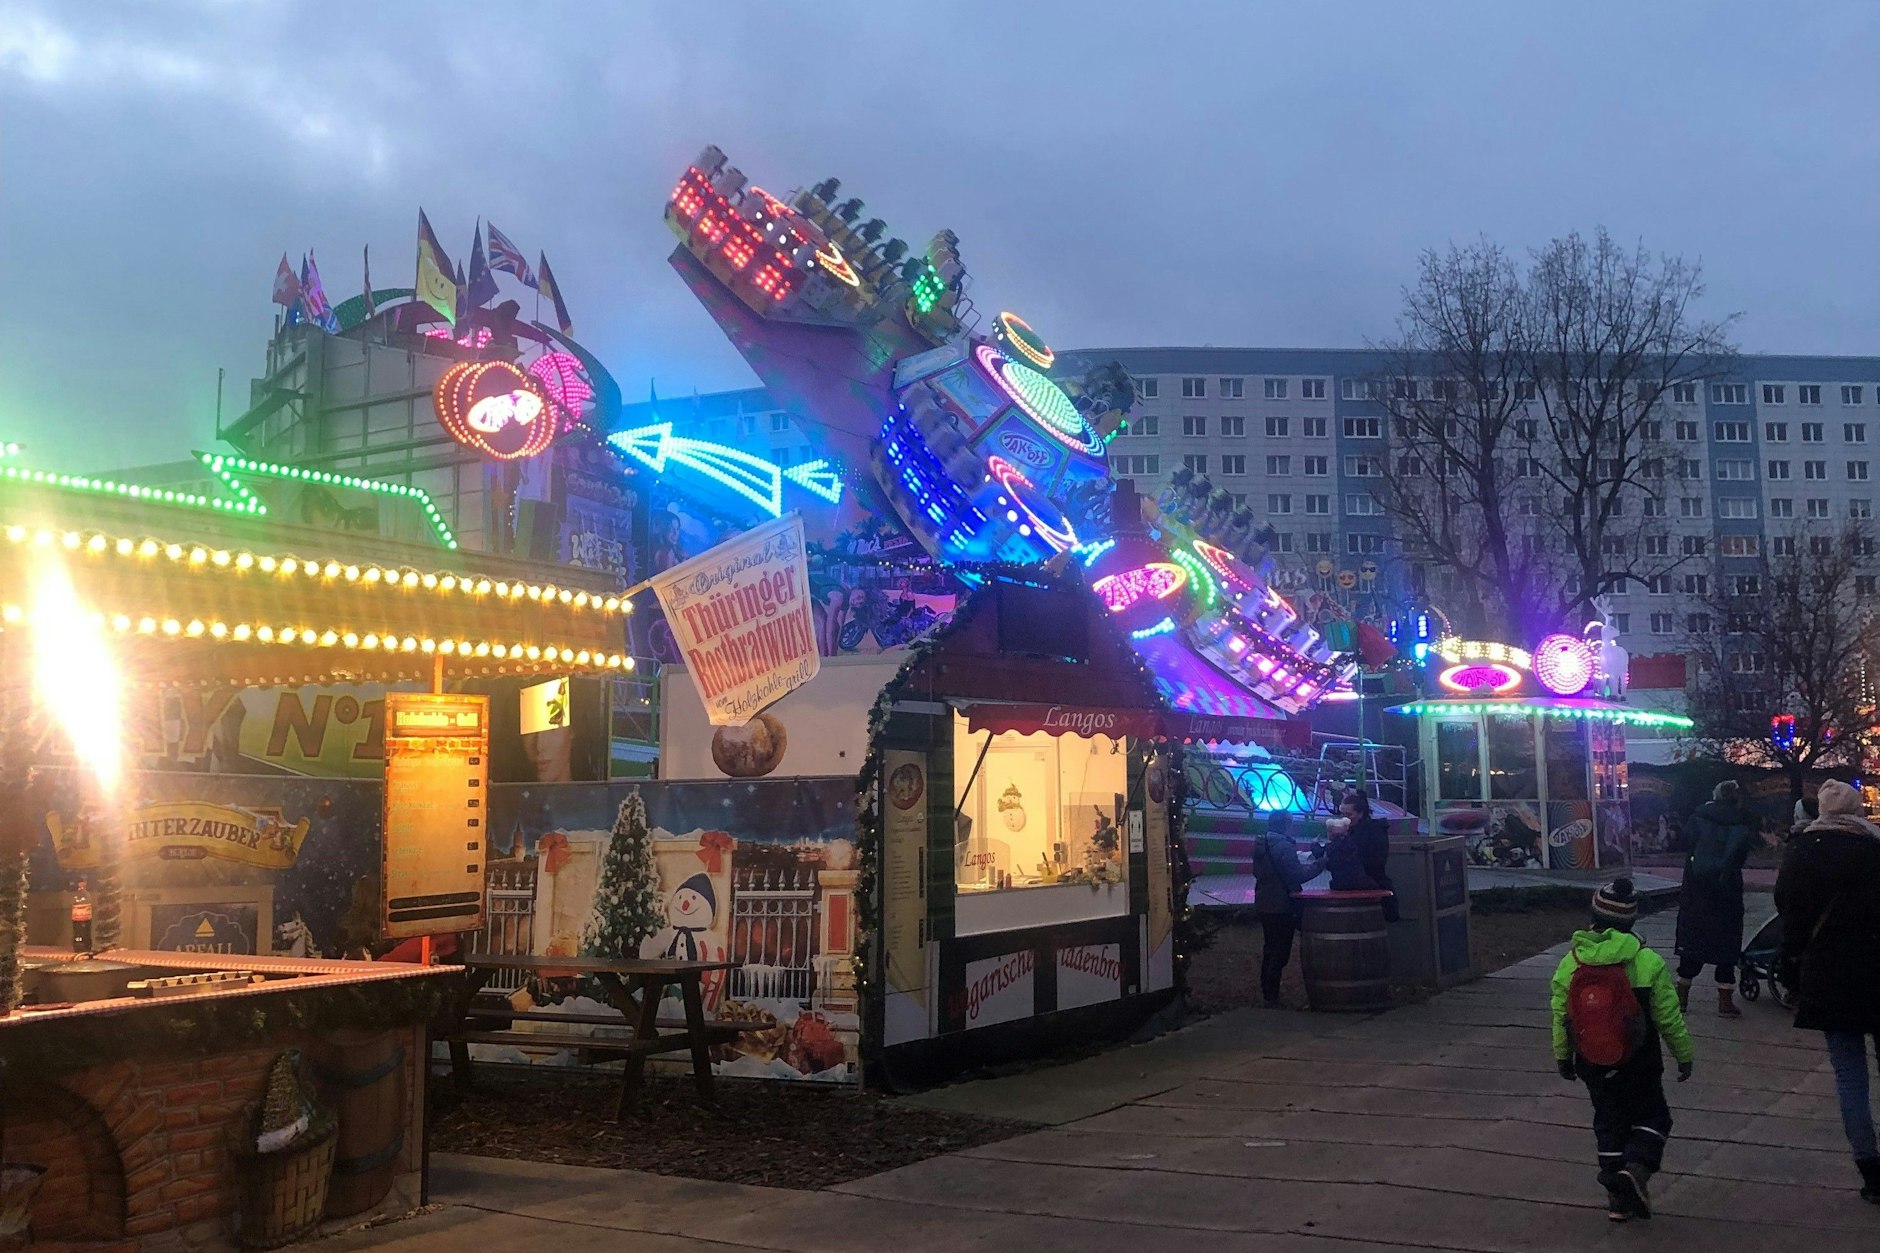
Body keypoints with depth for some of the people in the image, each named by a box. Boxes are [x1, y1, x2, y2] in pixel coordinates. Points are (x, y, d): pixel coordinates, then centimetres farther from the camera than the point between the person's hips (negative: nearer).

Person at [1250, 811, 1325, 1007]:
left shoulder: (1260, 845, 8)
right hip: (1282, 907, -9)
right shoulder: (1284, 846, -19)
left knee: (1270, 950, 17)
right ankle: (1272, 997, -1)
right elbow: (1299, 875, -21)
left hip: (1264, 905, 9)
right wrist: (1320, 863, -10)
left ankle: (1268, 994, 22)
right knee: (1280, 953, -2)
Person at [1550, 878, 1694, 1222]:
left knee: (1608, 1120, 16)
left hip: (1593, 1065, 3)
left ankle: (1618, 1197, 18)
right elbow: (1669, 1017, -8)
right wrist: (1684, 1055, 7)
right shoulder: (1648, 962, -15)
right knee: (1652, 1115, 17)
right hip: (1640, 1063, -2)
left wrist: (1562, 1057, 16)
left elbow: (1560, 1018, 1)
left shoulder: (1570, 964, -7)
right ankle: (1637, 1165, -9)